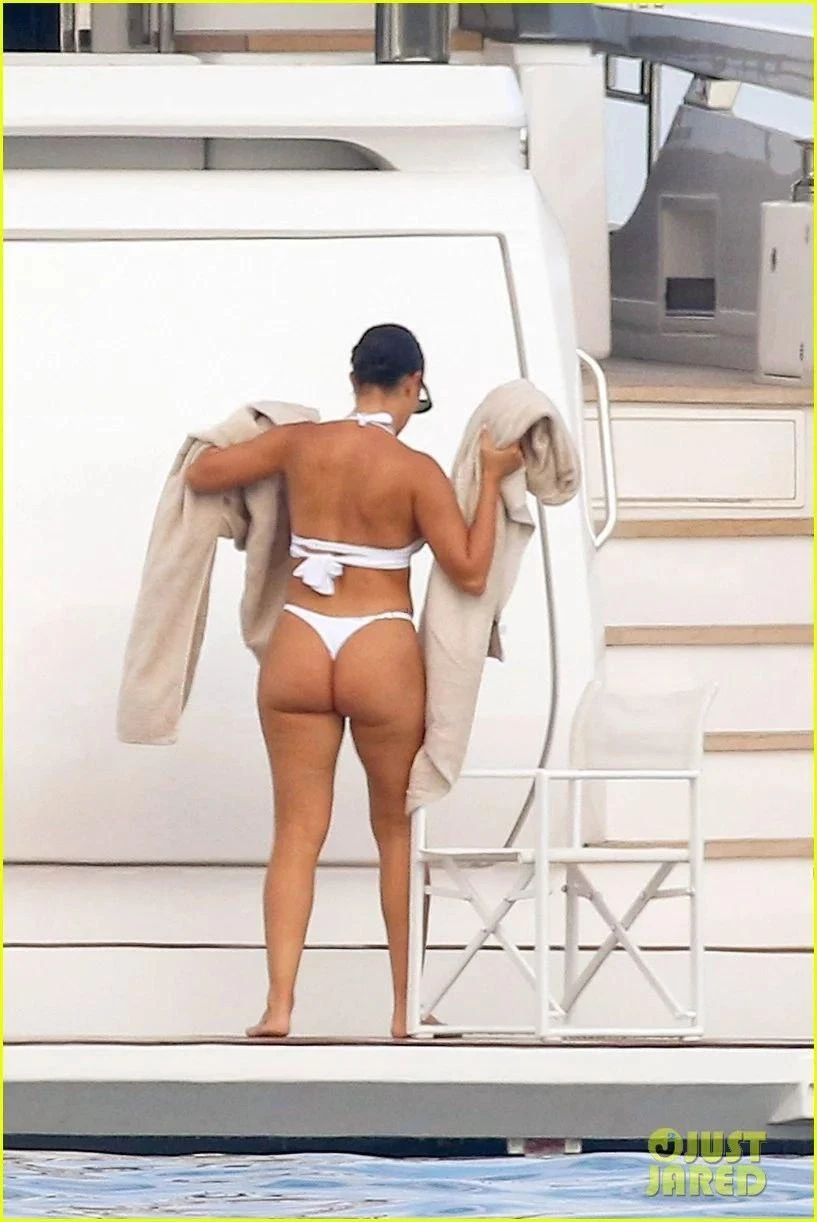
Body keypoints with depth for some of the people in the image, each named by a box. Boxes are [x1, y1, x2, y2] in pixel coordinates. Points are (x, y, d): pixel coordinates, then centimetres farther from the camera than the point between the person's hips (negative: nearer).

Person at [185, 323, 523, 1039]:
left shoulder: (300, 445, 0)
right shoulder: (417, 472, -9)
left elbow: (201, 474, 12)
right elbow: (471, 573, -10)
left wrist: (258, 448, 29)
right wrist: (491, 482, -2)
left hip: (299, 645, 2)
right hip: (382, 653, -2)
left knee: (297, 833, 5)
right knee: (399, 830, 14)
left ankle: (279, 1004, -9)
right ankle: (407, 1009, 18)